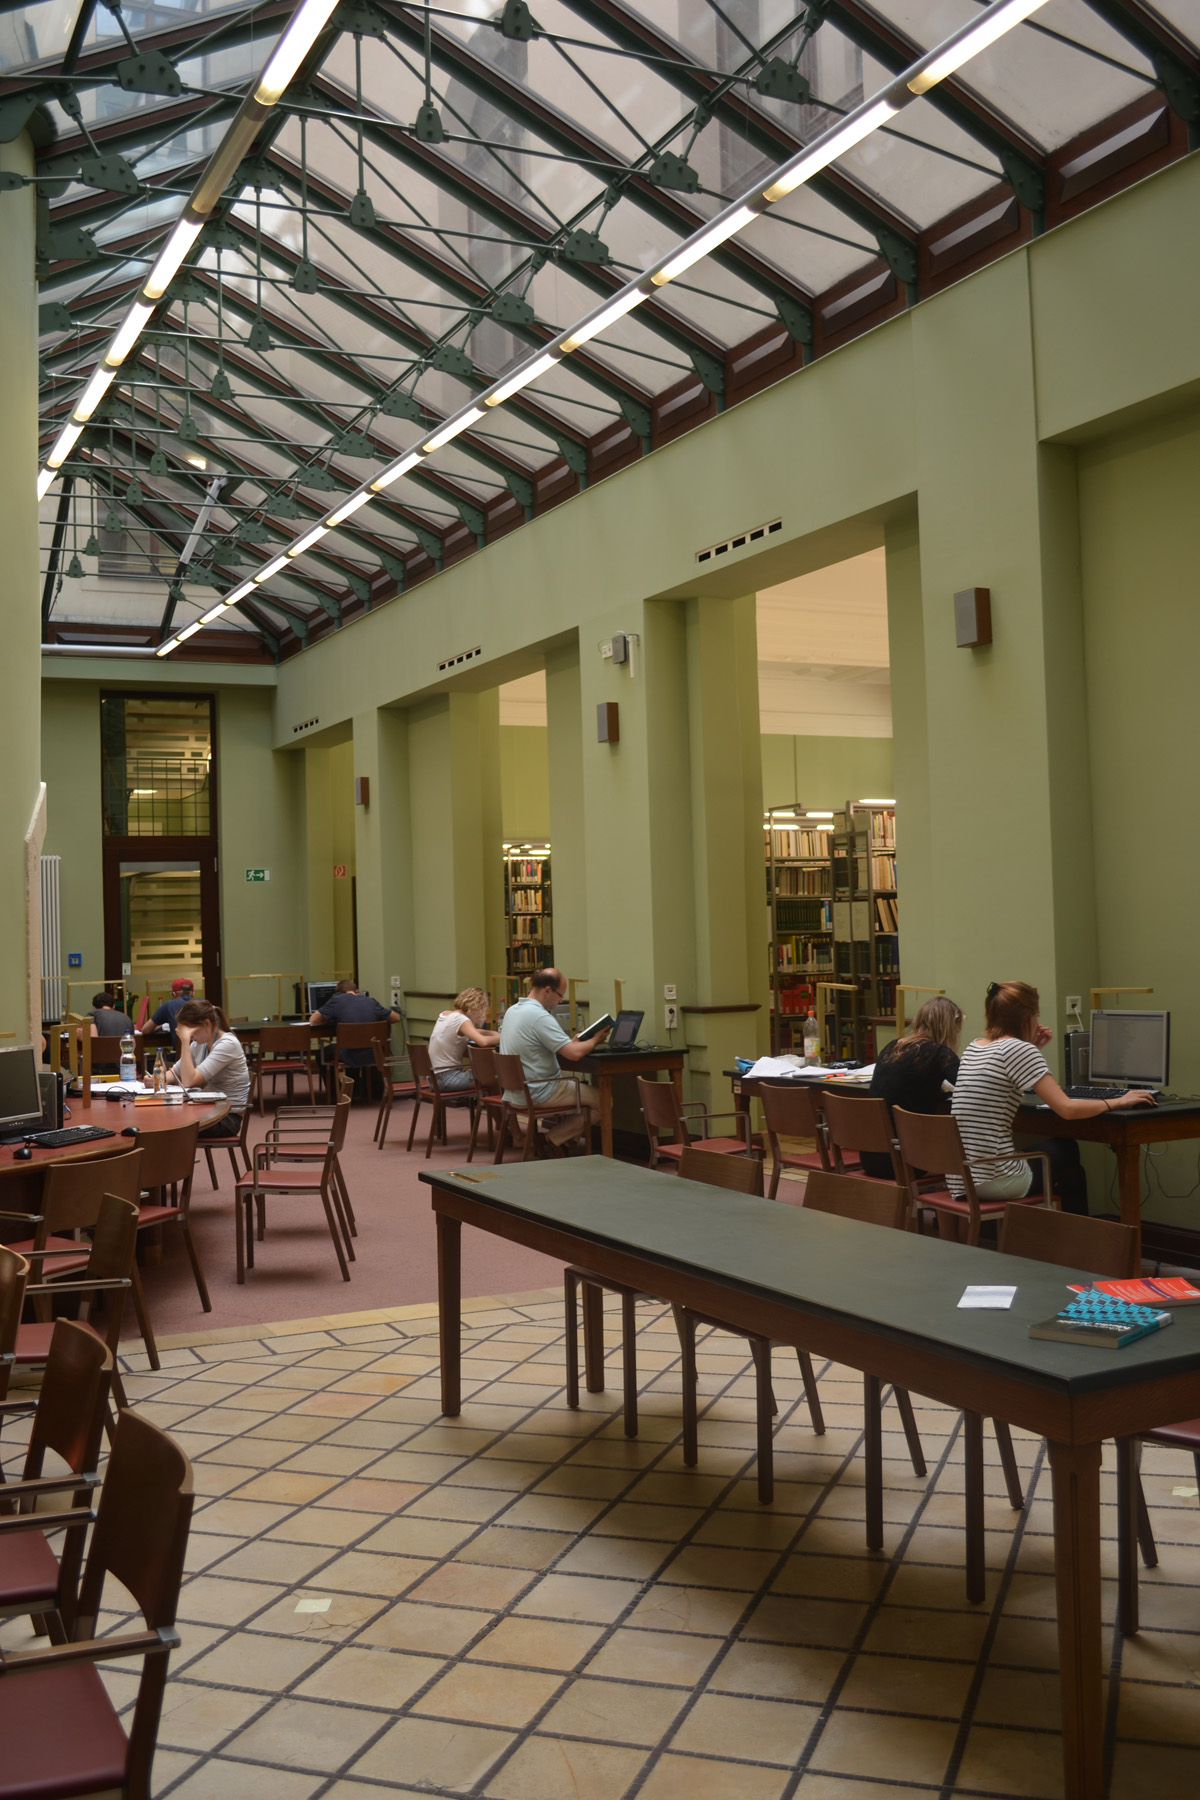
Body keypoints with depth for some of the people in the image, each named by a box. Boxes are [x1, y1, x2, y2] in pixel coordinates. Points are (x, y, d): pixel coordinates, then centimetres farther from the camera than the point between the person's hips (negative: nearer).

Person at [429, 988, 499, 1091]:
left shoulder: (444, 1015, 12)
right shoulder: (461, 1019, -15)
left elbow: (474, 1032, 24)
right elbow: (483, 1041, -29)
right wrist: (499, 1037, -10)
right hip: (448, 1078, -10)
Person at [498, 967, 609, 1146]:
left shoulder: (512, 1010, 7)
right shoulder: (540, 1016, -23)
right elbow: (575, 1054, -25)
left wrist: (571, 1042, 13)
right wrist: (595, 1040, -6)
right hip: (538, 1094, -10)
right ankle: (552, 1139, 2)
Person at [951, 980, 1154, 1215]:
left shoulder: (973, 1047, 10)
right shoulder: (1017, 1049, -14)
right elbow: (1068, 1109, -17)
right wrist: (1118, 1101, -3)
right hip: (992, 1182, -8)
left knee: (1062, 1149, 31)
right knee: (1067, 1151, 23)